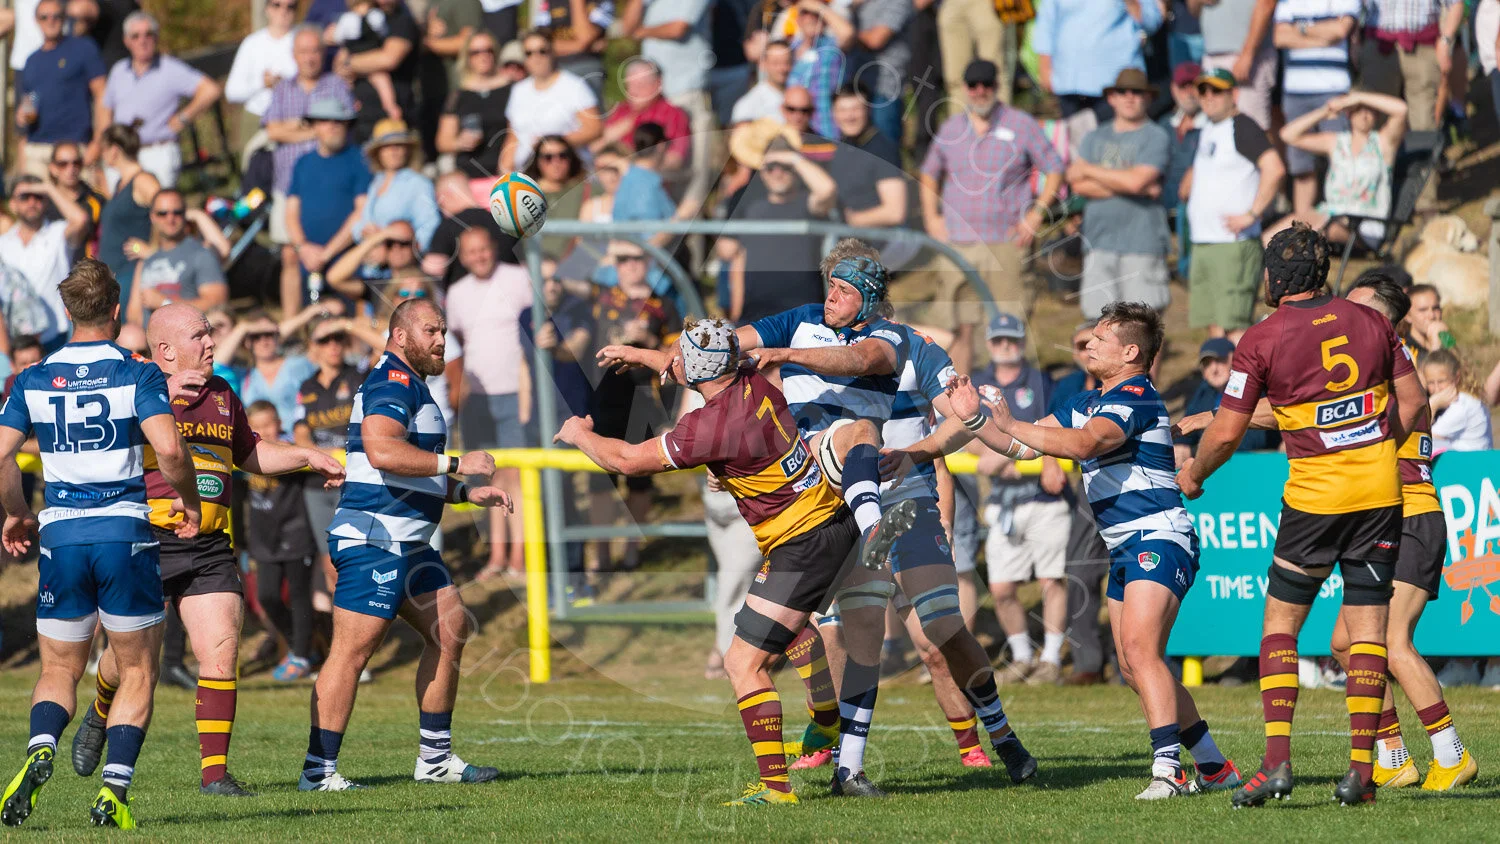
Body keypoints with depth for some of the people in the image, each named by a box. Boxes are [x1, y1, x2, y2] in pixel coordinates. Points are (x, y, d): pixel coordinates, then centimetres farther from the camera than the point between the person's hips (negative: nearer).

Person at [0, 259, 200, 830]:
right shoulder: (137, 375, -5)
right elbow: (169, 449, -18)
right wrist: (189, 501, 0)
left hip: (60, 536, 2)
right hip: (126, 535, -2)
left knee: (59, 671, 13)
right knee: (138, 673, 10)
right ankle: (114, 791, -4)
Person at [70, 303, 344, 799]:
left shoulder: (222, 395, 17)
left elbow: (251, 454, 33)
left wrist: (308, 457, 23)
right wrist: (162, 394, -33)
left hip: (209, 548, 5)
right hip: (146, 541, -4)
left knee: (222, 652, -9)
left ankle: (214, 772, -3)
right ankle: (100, 716, 37)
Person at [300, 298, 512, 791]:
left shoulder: (412, 386, 23)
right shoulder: (392, 382, -12)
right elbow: (382, 451, -28)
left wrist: (468, 493, 22)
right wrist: (455, 464, -22)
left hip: (409, 544, 11)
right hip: (375, 541, -11)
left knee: (450, 632, 13)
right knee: (353, 649, -11)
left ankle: (435, 758, 19)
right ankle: (318, 771, -11)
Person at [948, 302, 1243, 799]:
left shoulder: (1135, 397, -14)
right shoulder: (1086, 403, 18)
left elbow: (1083, 444, -29)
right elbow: (1024, 447, 21)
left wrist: (1013, 425, -25)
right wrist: (976, 420, 7)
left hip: (1158, 537, -11)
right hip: (1123, 548, 11)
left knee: (1139, 649, -24)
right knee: (1135, 669, 11)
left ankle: (1168, 769, -31)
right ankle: (1214, 768, 19)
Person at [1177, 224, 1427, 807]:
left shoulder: (1262, 340, -6)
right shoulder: (1370, 322, 5)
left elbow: (1226, 433, -4)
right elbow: (1413, 401, 10)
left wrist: (1194, 475, 15)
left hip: (1315, 495, -3)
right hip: (1380, 492, 3)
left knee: (1280, 622, 7)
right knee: (1368, 629, 5)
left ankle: (1277, 760, -6)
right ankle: (1361, 768, -1)